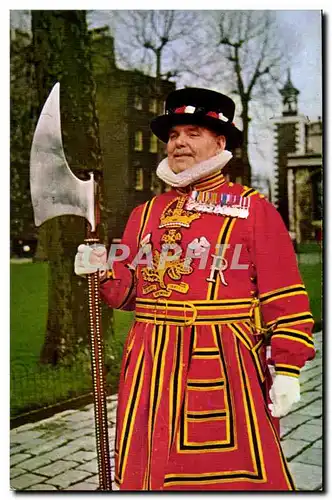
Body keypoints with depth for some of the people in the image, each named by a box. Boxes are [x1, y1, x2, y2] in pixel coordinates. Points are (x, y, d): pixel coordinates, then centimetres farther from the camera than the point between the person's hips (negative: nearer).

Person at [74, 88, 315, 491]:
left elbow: (285, 298, -5)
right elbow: (129, 291, 15)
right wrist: (103, 271, -5)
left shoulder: (254, 209, -1)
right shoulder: (146, 213, 12)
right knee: (148, 470, 13)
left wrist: (287, 368, -10)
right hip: (153, 365, 5)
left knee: (233, 474, 5)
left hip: (225, 365, -4)